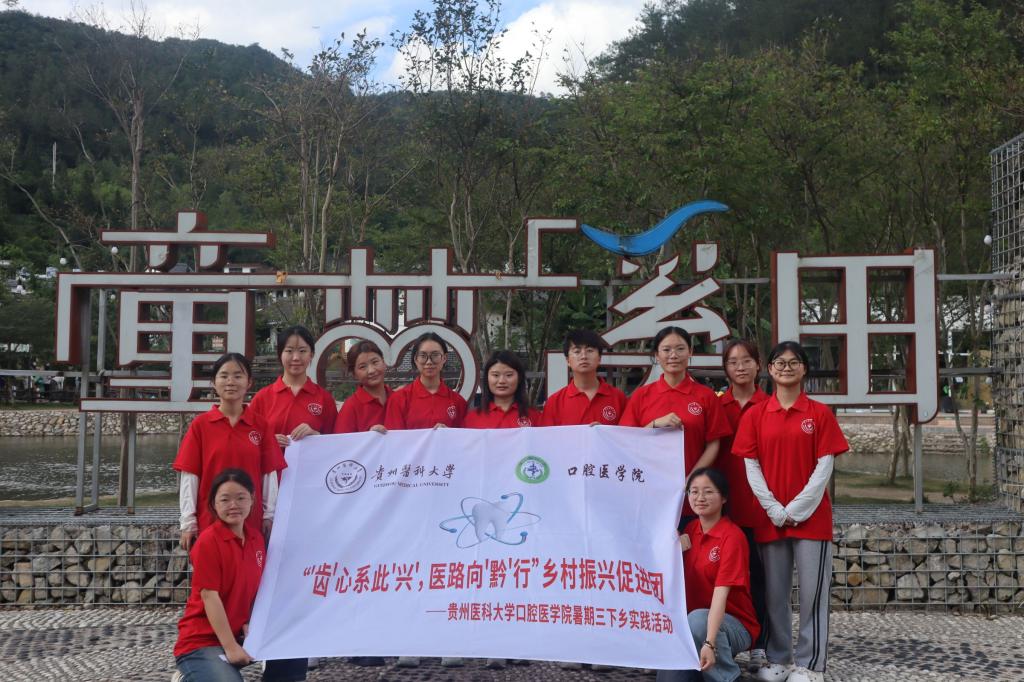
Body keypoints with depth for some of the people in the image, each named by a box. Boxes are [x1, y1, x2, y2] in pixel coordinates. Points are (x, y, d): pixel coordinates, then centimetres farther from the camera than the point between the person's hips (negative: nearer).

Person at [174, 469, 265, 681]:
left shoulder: (256, 539, 5)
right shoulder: (209, 541, -16)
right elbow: (209, 596, -18)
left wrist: (250, 624, -8)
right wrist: (230, 647, -20)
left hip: (236, 634, 7)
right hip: (200, 641, -7)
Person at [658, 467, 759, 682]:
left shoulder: (732, 536, -16)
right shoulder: (689, 530, 5)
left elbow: (721, 594, -26)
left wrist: (709, 643, -35)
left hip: (734, 625, -3)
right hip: (690, 621, 3)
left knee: (697, 619, -35)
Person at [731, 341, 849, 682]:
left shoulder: (820, 413, 0)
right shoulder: (755, 414, 4)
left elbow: (824, 467, -4)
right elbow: (751, 466, 2)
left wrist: (796, 509, -11)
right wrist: (774, 509, -8)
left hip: (811, 516, -2)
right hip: (770, 517, 2)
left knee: (812, 591, 1)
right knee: (774, 591, 8)